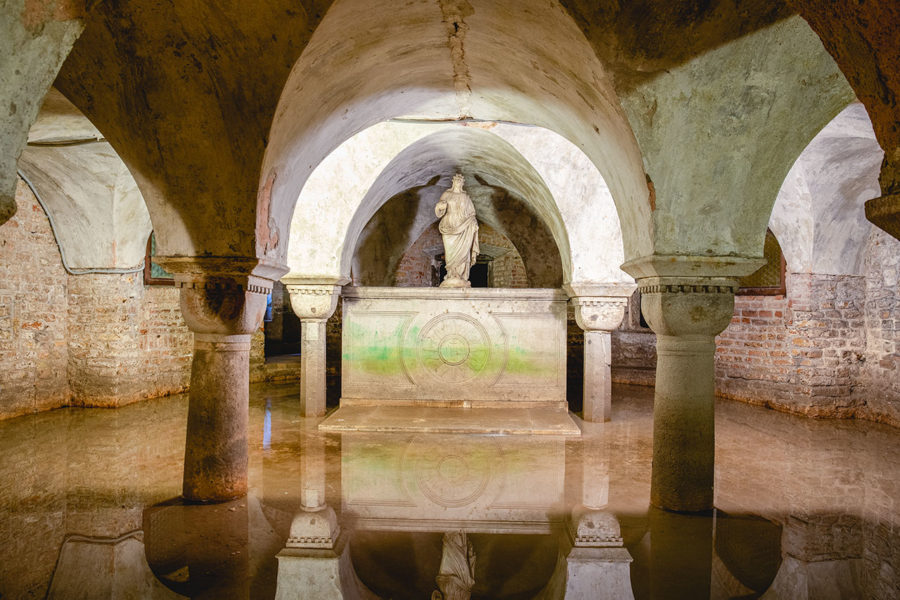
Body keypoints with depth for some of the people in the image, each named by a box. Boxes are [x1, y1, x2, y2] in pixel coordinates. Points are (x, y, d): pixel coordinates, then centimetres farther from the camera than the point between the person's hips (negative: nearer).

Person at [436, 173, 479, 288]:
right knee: (450, 251, -10)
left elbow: (471, 213, 15)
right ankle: (451, 276, -10)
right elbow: (439, 207, -1)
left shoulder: (465, 197, 15)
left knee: (462, 251, -8)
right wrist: (441, 206, -25)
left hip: (463, 227, 1)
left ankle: (461, 277, -9)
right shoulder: (446, 194, 11)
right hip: (449, 226, -1)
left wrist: (474, 223, -2)